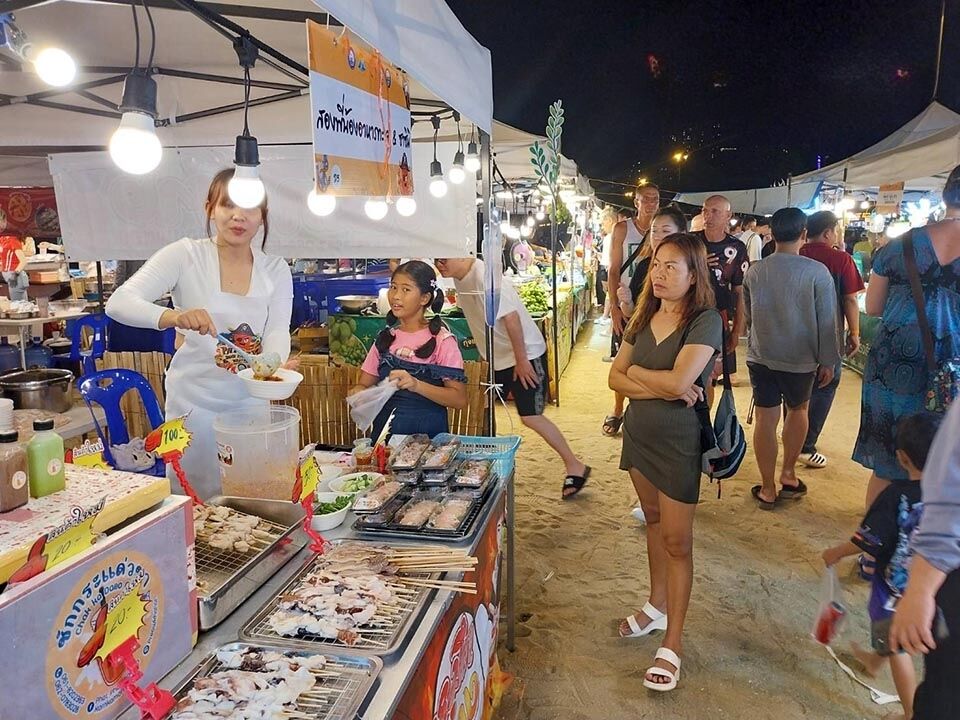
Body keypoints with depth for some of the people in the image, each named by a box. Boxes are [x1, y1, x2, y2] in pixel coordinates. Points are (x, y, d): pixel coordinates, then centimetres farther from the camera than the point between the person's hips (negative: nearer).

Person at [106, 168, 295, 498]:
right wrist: (173, 316, -36)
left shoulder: (276, 269, 1)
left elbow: (278, 330, -9)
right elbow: (118, 303, -16)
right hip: (195, 403, -2)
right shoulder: (185, 255, -9)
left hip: (251, 402, 3)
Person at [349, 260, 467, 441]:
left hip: (426, 434, -3)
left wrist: (416, 385, -22)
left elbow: (459, 399, -9)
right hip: (385, 432, 3)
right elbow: (365, 384, 13)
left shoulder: (441, 340, -4)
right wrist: (357, 392, -10)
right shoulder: (385, 338, 11)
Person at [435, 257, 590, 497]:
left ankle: (575, 465, 8)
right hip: (498, 356, 9)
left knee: (530, 416, -7)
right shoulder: (460, 277, 1)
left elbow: (511, 317, -27)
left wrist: (521, 360, -23)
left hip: (525, 354, -9)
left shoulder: (484, 276, -26)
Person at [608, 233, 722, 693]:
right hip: (639, 432, 7)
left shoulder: (705, 321, -16)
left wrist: (637, 371, -10)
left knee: (676, 541, 1)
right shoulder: (644, 318, 3)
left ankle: (672, 643, 12)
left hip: (678, 442, -6)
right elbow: (615, 378, -2)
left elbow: (679, 380, -28)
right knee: (653, 521, 20)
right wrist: (662, 388, -17)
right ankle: (657, 607, 38)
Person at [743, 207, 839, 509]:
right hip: (800, 359, -1)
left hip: (760, 356, 2)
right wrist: (828, 360, 2)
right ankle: (788, 474, 25)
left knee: (766, 419, 6)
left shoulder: (754, 271, -3)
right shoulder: (817, 272, -13)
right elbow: (827, 321, -8)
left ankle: (768, 489, 14)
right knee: (798, 410, 22)